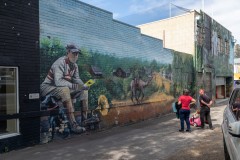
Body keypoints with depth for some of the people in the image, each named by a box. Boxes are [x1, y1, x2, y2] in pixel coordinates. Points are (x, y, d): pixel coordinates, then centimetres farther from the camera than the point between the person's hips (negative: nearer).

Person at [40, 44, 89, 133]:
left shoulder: (74, 65, 4)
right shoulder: (60, 63, -22)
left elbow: (76, 79, 10)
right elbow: (58, 82, -34)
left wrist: (83, 85, -11)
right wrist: (74, 86, -35)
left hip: (64, 87, 9)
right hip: (48, 87, -9)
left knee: (84, 90, -1)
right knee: (65, 89, -39)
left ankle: (85, 118, -4)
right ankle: (73, 124, -40)